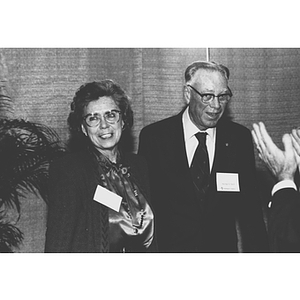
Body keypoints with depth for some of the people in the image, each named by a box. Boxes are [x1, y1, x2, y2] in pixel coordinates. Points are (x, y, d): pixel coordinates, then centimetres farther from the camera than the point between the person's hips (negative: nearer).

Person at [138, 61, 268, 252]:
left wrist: (258, 251, -2)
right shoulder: (153, 136, -3)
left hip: (223, 247, 2)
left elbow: (249, 206, 6)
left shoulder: (239, 138, 3)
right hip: (168, 247, -1)